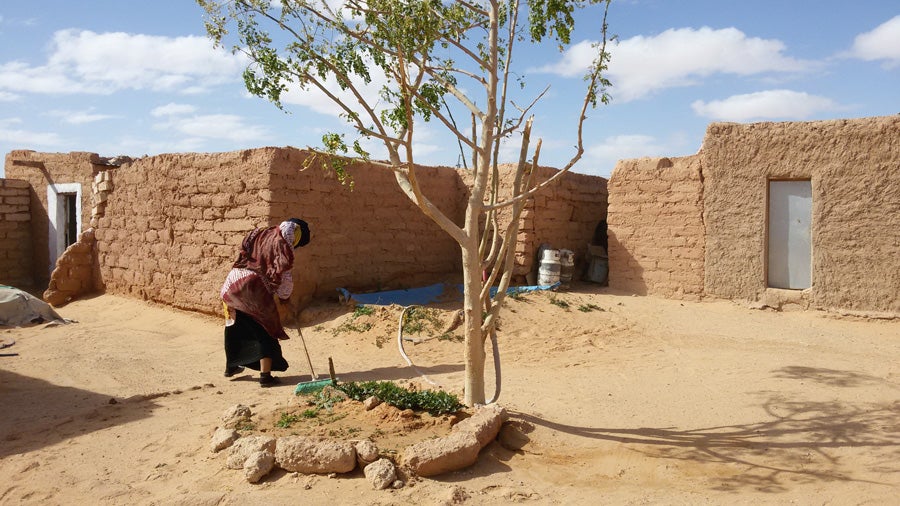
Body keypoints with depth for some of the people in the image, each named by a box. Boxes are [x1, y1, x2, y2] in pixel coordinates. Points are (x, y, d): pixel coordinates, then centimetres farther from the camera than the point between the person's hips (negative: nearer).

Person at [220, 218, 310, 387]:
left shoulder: (258, 233, 15)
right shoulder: (282, 245, -6)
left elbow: (243, 253, 14)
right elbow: (283, 276, -8)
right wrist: (285, 298, 7)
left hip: (232, 281, 7)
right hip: (255, 289, -7)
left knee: (235, 326, 22)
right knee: (265, 331, 3)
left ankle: (231, 366, 39)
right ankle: (265, 375, 2)